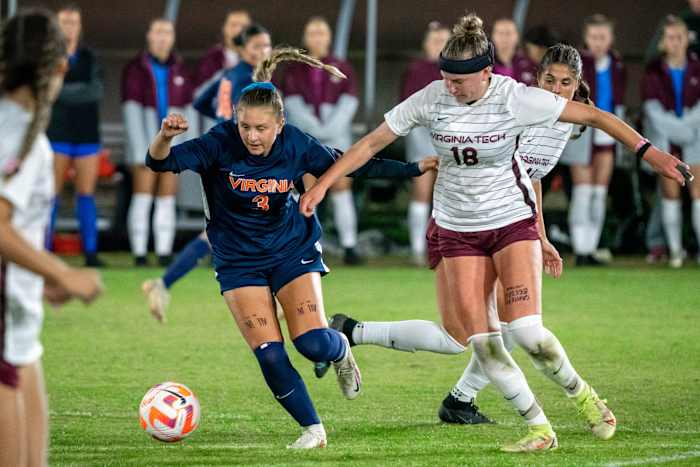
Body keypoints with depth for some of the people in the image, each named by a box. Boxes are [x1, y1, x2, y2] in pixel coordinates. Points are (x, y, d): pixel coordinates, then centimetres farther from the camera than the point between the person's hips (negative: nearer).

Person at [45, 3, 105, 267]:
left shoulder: (89, 58, 11)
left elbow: (97, 91, -3)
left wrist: (65, 92, -10)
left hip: (87, 136, 3)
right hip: (57, 134, -3)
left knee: (86, 194, 1)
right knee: (52, 195, -5)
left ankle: (91, 253, 2)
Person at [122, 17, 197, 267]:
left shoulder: (180, 69, 9)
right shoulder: (136, 68, -2)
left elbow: (189, 109, 9)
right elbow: (131, 110, -8)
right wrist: (140, 149, -15)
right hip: (145, 140, -3)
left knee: (167, 198, 2)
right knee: (143, 197, -7)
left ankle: (164, 253, 3)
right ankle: (139, 254, -7)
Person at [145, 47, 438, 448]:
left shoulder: (297, 146, -16)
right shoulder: (221, 144, -21)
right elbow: (162, 162, -31)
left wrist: (414, 168, 0)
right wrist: (166, 137, -55)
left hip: (292, 251, 0)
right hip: (239, 261, 0)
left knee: (312, 343, -15)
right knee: (270, 355, -11)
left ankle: (341, 348, 24)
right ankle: (313, 429, 10)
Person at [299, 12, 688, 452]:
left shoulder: (516, 98, -17)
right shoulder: (431, 99, -11)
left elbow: (593, 115, -9)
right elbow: (372, 143, -1)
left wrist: (647, 151, -12)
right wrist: (323, 183, -4)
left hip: (513, 220, -3)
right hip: (457, 229, 3)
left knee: (525, 329, -17)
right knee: (479, 338, -7)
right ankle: (540, 428, 3)